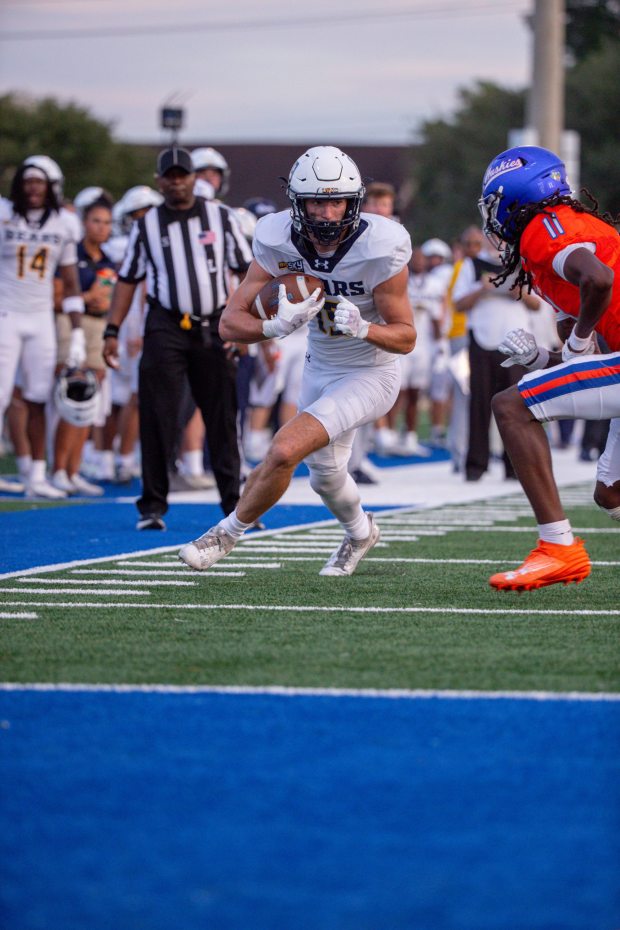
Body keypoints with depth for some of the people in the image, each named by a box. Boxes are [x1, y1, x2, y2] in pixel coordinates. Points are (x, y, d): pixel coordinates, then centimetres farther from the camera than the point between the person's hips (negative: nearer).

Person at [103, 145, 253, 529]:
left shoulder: (221, 217, 5)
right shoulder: (147, 226, 6)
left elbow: (247, 270, 5)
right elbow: (128, 279, 9)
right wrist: (112, 332, 2)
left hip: (214, 328, 0)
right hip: (166, 329, 0)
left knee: (222, 420, 5)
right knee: (157, 419, -4)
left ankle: (234, 504, 13)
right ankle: (153, 505, 3)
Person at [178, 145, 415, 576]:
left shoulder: (379, 249, -27)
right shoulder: (279, 241, -17)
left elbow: (406, 337, -17)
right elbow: (231, 323, -18)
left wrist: (362, 328, -37)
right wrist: (280, 326, -37)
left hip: (370, 375, -5)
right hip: (320, 370, 5)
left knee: (285, 450, -21)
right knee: (326, 475, 23)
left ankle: (229, 531, 2)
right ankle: (360, 533, 56)